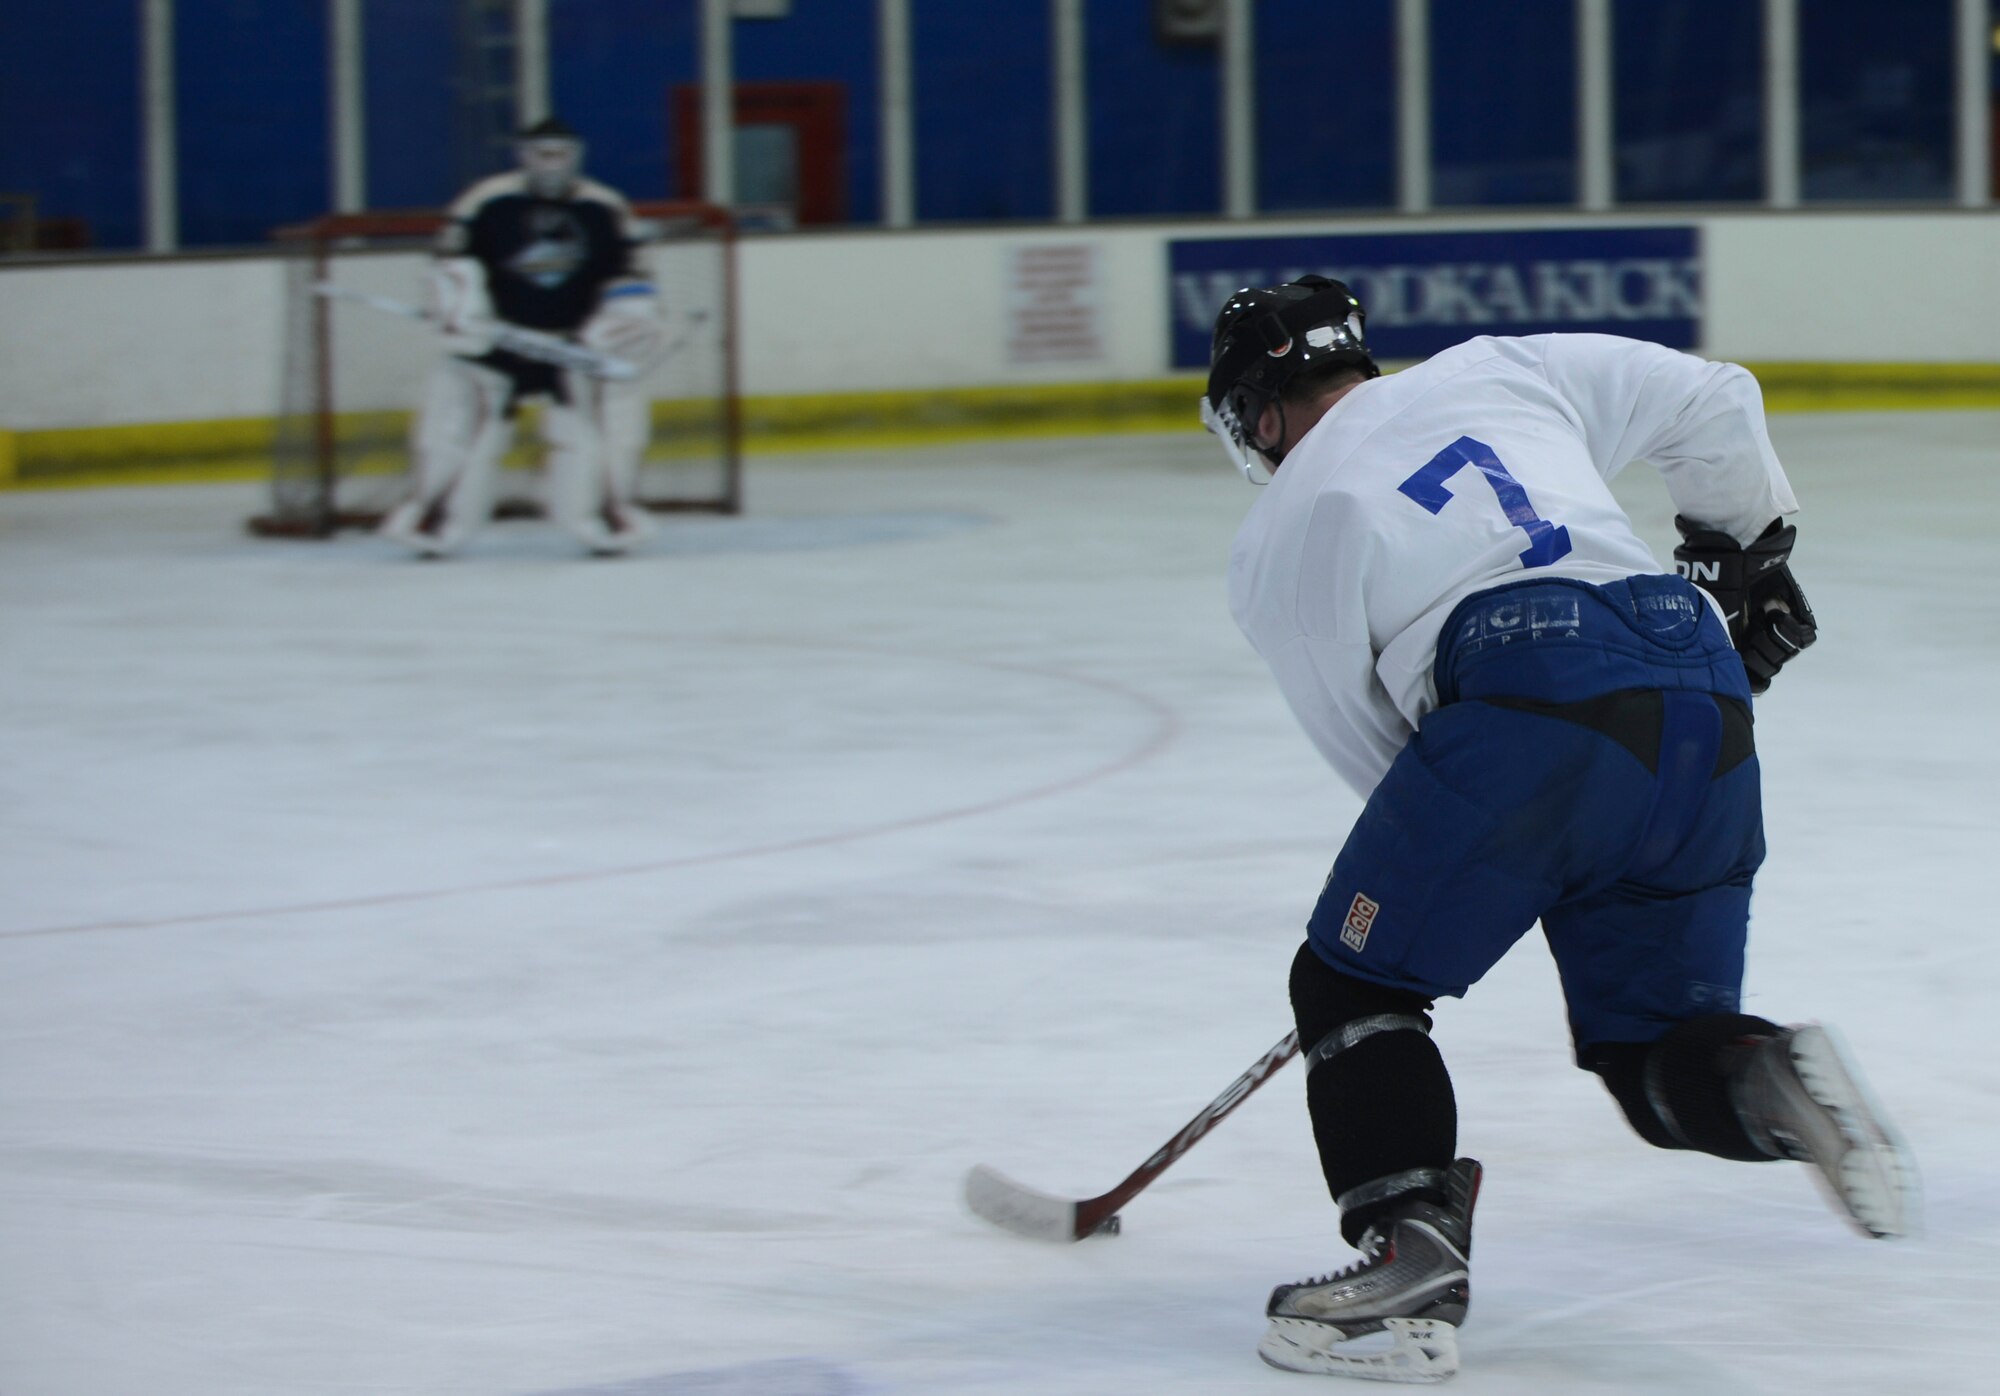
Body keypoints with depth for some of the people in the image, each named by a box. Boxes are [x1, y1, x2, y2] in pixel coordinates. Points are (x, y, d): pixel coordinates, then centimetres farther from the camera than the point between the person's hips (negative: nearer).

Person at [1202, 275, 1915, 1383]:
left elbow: (1370, 749, 17)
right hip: (1708, 704, 5)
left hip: (1532, 708, -5)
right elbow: (1713, 404, 27)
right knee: (1656, 1050, 17)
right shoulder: (1503, 371, 26)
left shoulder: (1276, 548, 17)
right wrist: (1747, 553, 42)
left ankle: (1411, 1257, -7)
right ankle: (1770, 1082, -14)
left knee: (1354, 988, 11)